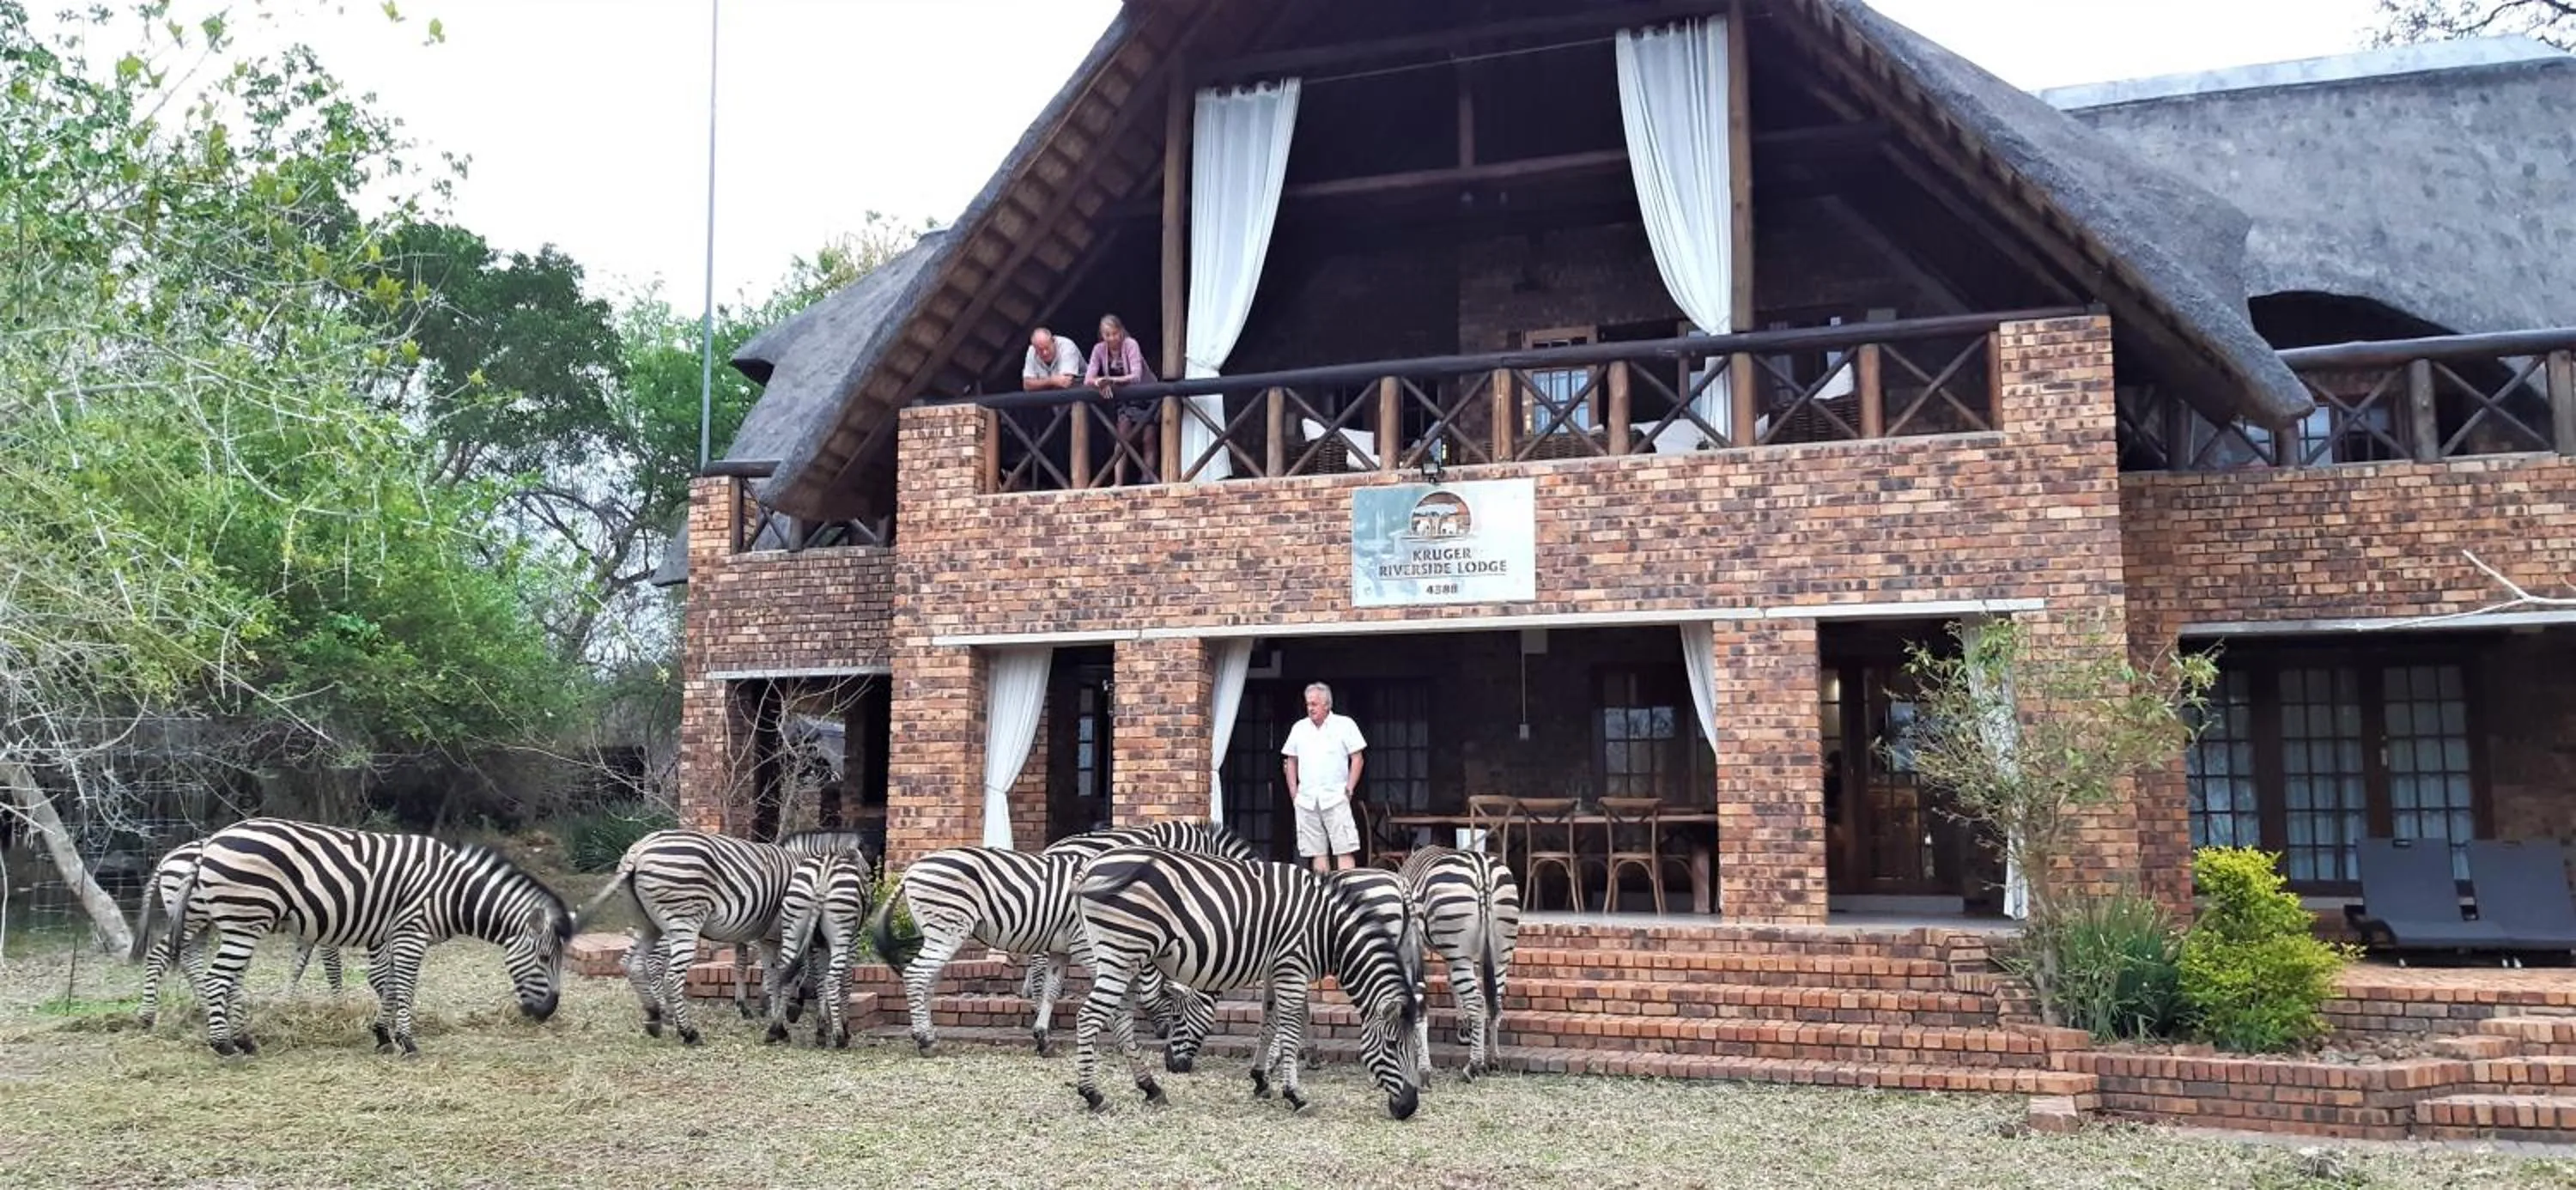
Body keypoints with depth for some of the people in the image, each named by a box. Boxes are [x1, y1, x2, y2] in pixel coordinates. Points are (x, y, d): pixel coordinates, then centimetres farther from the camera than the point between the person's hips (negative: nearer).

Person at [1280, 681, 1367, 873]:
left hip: (1335, 799, -4)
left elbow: (1358, 759, 0)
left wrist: (1349, 788, -6)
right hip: (1306, 800, 4)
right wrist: (1294, 791, 9)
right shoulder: (1299, 728, 11)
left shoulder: (1344, 724, 0)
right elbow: (1291, 761, 17)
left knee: (1344, 850, -9)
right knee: (1316, 852, 6)